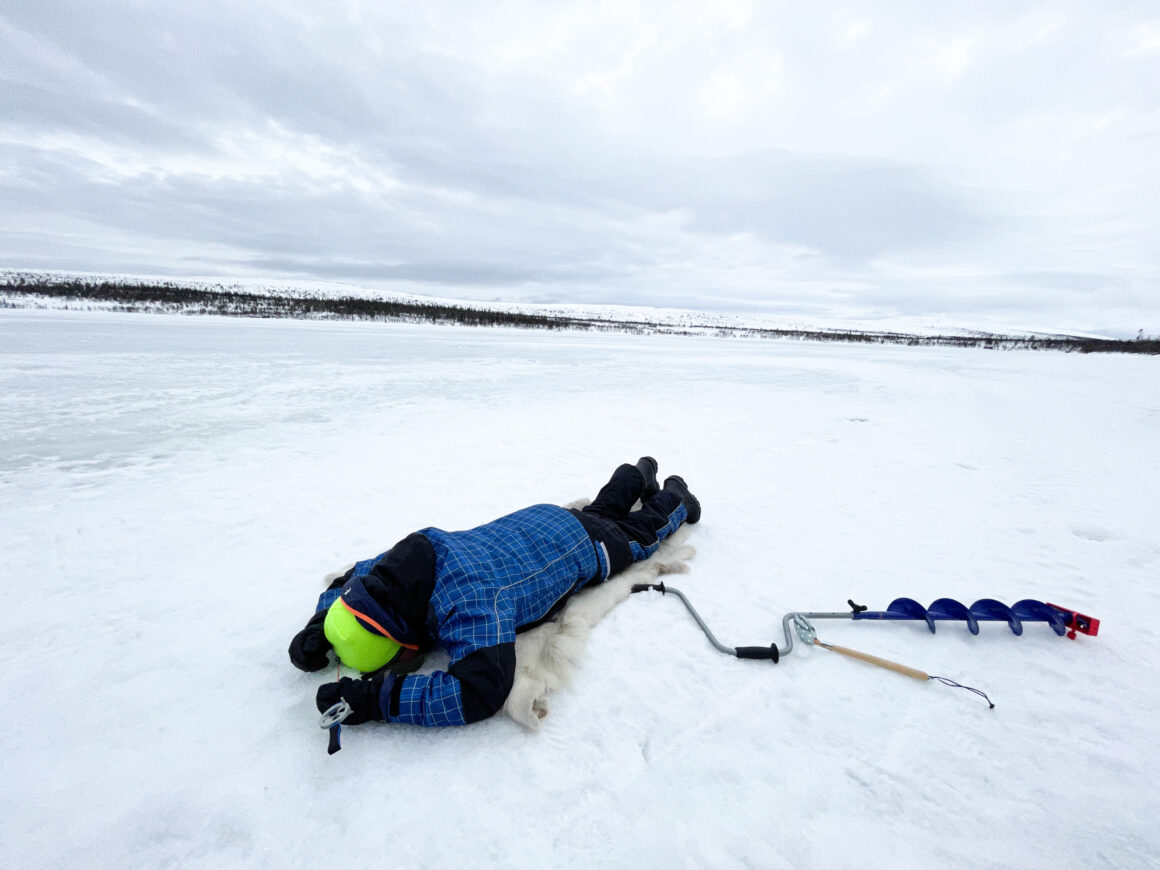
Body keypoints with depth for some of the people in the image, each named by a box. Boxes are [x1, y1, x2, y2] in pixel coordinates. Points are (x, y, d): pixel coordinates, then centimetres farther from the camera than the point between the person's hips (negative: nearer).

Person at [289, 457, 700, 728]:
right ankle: (639, 474, 62)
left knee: (640, 532, 26)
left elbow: (480, 692, -54)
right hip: (538, 518, 6)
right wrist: (321, 624, -23)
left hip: (588, 548, -5)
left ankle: (675, 498, 54)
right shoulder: (412, 551, -26)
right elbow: (352, 578, -6)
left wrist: (376, 699, -51)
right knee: (602, 509, 36)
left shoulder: (470, 601, -49)